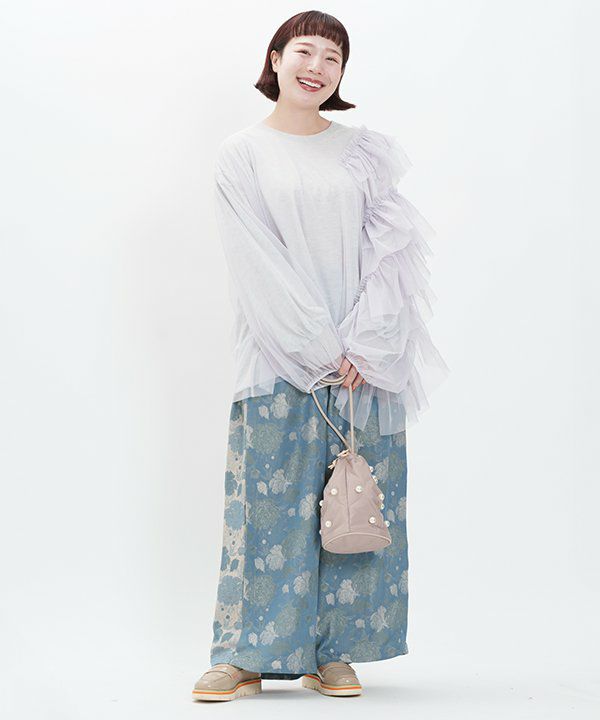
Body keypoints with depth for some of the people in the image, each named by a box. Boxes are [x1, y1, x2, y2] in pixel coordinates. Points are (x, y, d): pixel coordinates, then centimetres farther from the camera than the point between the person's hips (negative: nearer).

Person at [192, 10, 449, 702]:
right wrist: (322, 348, -12)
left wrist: (364, 344, -10)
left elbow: (388, 251, 3)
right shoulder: (241, 156, 4)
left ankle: (334, 653, 12)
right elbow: (259, 263, -4)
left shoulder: (364, 152, 10)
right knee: (270, 499, -2)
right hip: (278, 356, -2)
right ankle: (246, 655, 8)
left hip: (366, 359, 2)